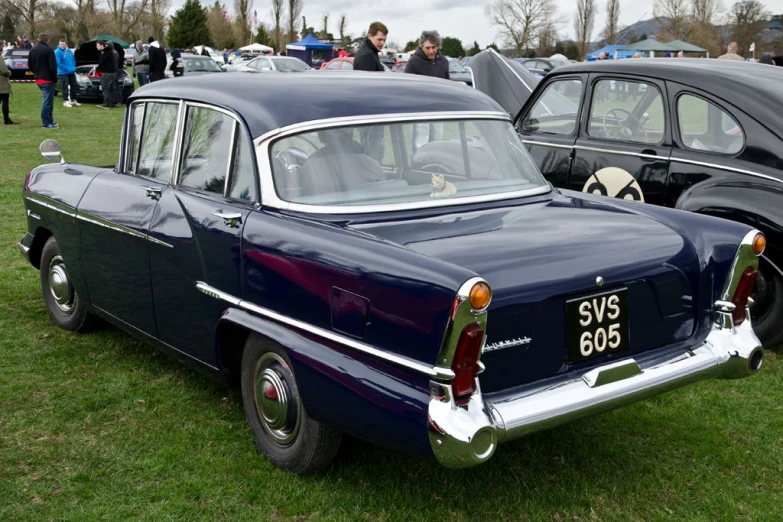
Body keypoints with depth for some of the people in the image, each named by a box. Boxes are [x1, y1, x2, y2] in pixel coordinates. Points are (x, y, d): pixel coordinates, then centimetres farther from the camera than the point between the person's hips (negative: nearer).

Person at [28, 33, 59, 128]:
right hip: (47, 79, -8)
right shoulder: (49, 50, -12)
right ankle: (46, 122, -3)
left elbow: (30, 65, 17)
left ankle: (50, 120, 19)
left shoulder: (33, 50, 12)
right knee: (47, 101, -4)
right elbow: (53, 66, -16)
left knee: (46, 100, 16)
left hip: (38, 79, 8)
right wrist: (54, 78, -8)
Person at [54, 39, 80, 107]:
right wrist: (66, 68, -17)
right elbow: (58, 63, -17)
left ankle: (73, 100, 20)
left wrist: (73, 68, 6)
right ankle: (66, 101, -1)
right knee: (65, 87, -6)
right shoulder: (57, 52, -10)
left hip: (72, 73, 7)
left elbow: (73, 60, 20)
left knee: (74, 86, 9)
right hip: (63, 73, -7)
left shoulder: (69, 51, 12)